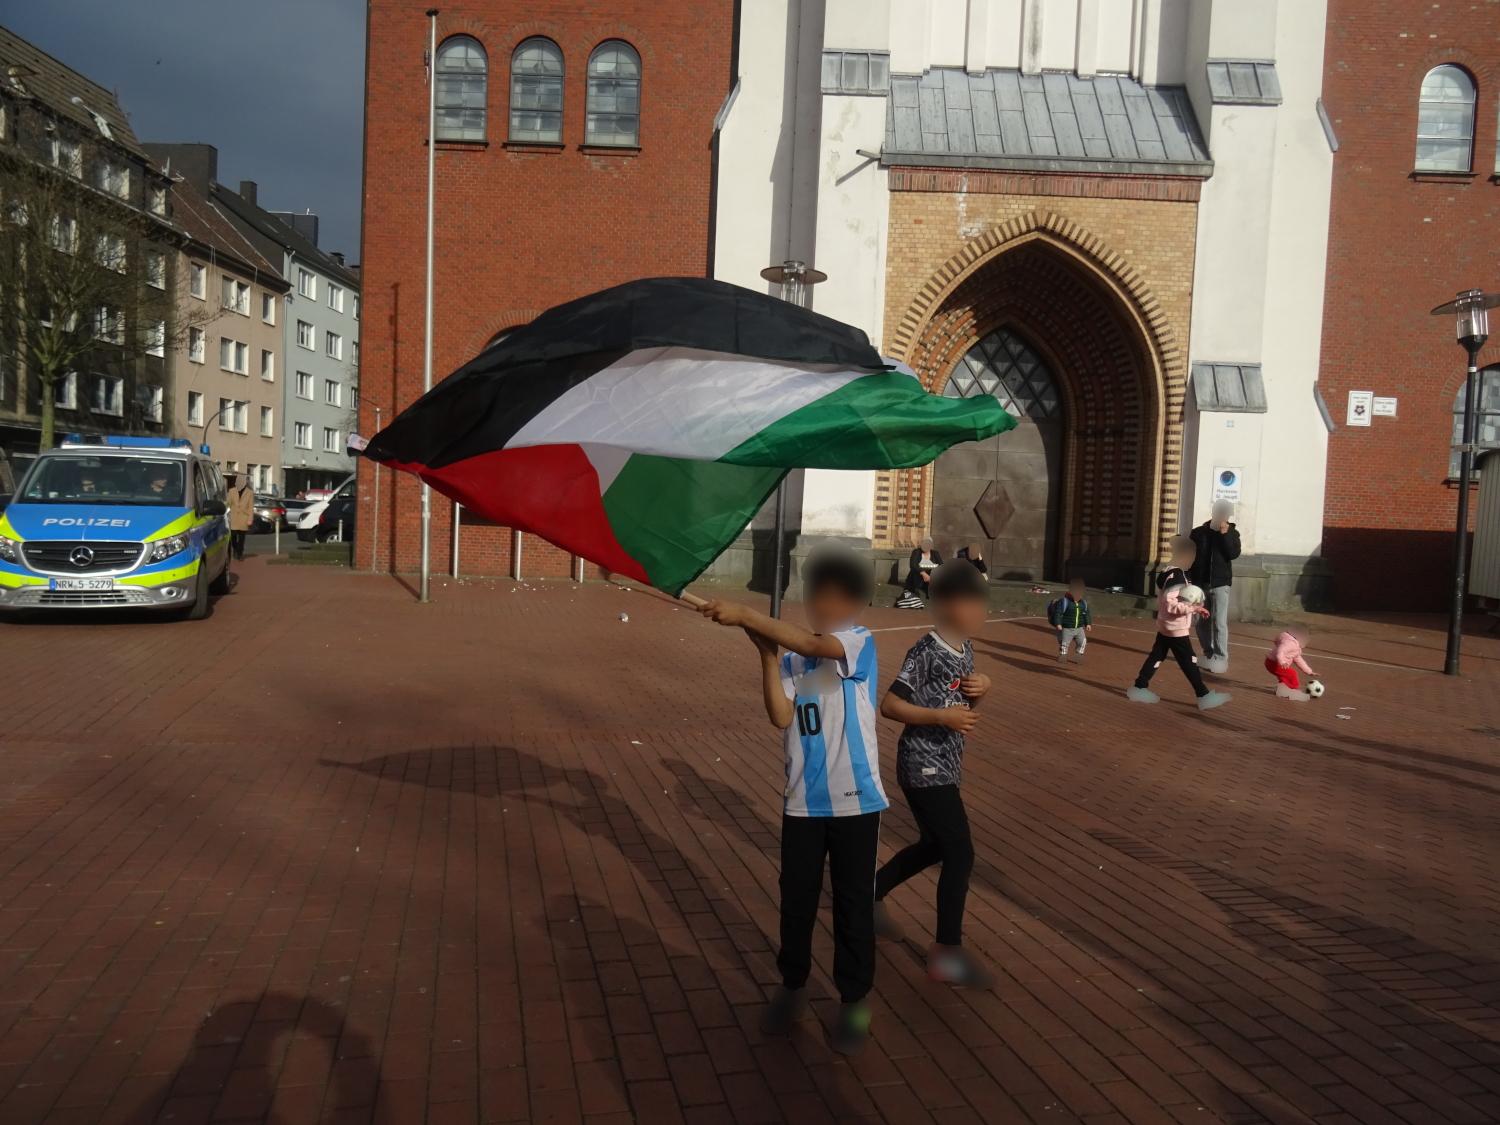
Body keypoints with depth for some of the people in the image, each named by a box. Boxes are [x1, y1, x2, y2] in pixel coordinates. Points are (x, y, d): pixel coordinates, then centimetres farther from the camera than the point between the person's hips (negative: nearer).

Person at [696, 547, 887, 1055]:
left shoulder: (860, 643, -9)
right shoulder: (793, 659, 3)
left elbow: (812, 643, -29)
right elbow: (781, 716, -9)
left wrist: (744, 614, -29)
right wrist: (766, 653, -16)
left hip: (854, 800, -4)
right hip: (803, 801, 4)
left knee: (853, 904, 9)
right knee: (796, 901, 14)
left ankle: (854, 1001, 26)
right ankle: (792, 987, 35)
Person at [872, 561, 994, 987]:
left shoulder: (965, 648, 6)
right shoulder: (926, 651, -21)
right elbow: (889, 705, -22)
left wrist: (981, 687, -4)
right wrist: (943, 716, -28)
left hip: (944, 766, 9)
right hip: (925, 767, -9)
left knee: (935, 845, 21)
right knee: (961, 854, -5)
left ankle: (868, 893, 37)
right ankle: (947, 952, 7)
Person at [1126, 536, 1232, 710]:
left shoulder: (1169, 573, 11)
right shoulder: (1176, 575, -21)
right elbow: (1169, 603, -28)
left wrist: (1193, 610, 16)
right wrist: (1192, 608, -24)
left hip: (1165, 626, 10)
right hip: (1175, 629, -10)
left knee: (1156, 656, 14)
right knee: (1189, 662, -3)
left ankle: (1139, 688, 18)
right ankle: (1204, 696, 3)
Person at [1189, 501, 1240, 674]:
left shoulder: (1232, 533, 2)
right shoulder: (1199, 532, 3)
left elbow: (1234, 554, -12)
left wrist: (1225, 534, -17)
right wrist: (1188, 579, 1)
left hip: (1220, 583, -2)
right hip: (1200, 582, 2)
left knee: (1219, 623, -8)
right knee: (1202, 622, 8)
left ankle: (1221, 659, -6)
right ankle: (1208, 655, 21)